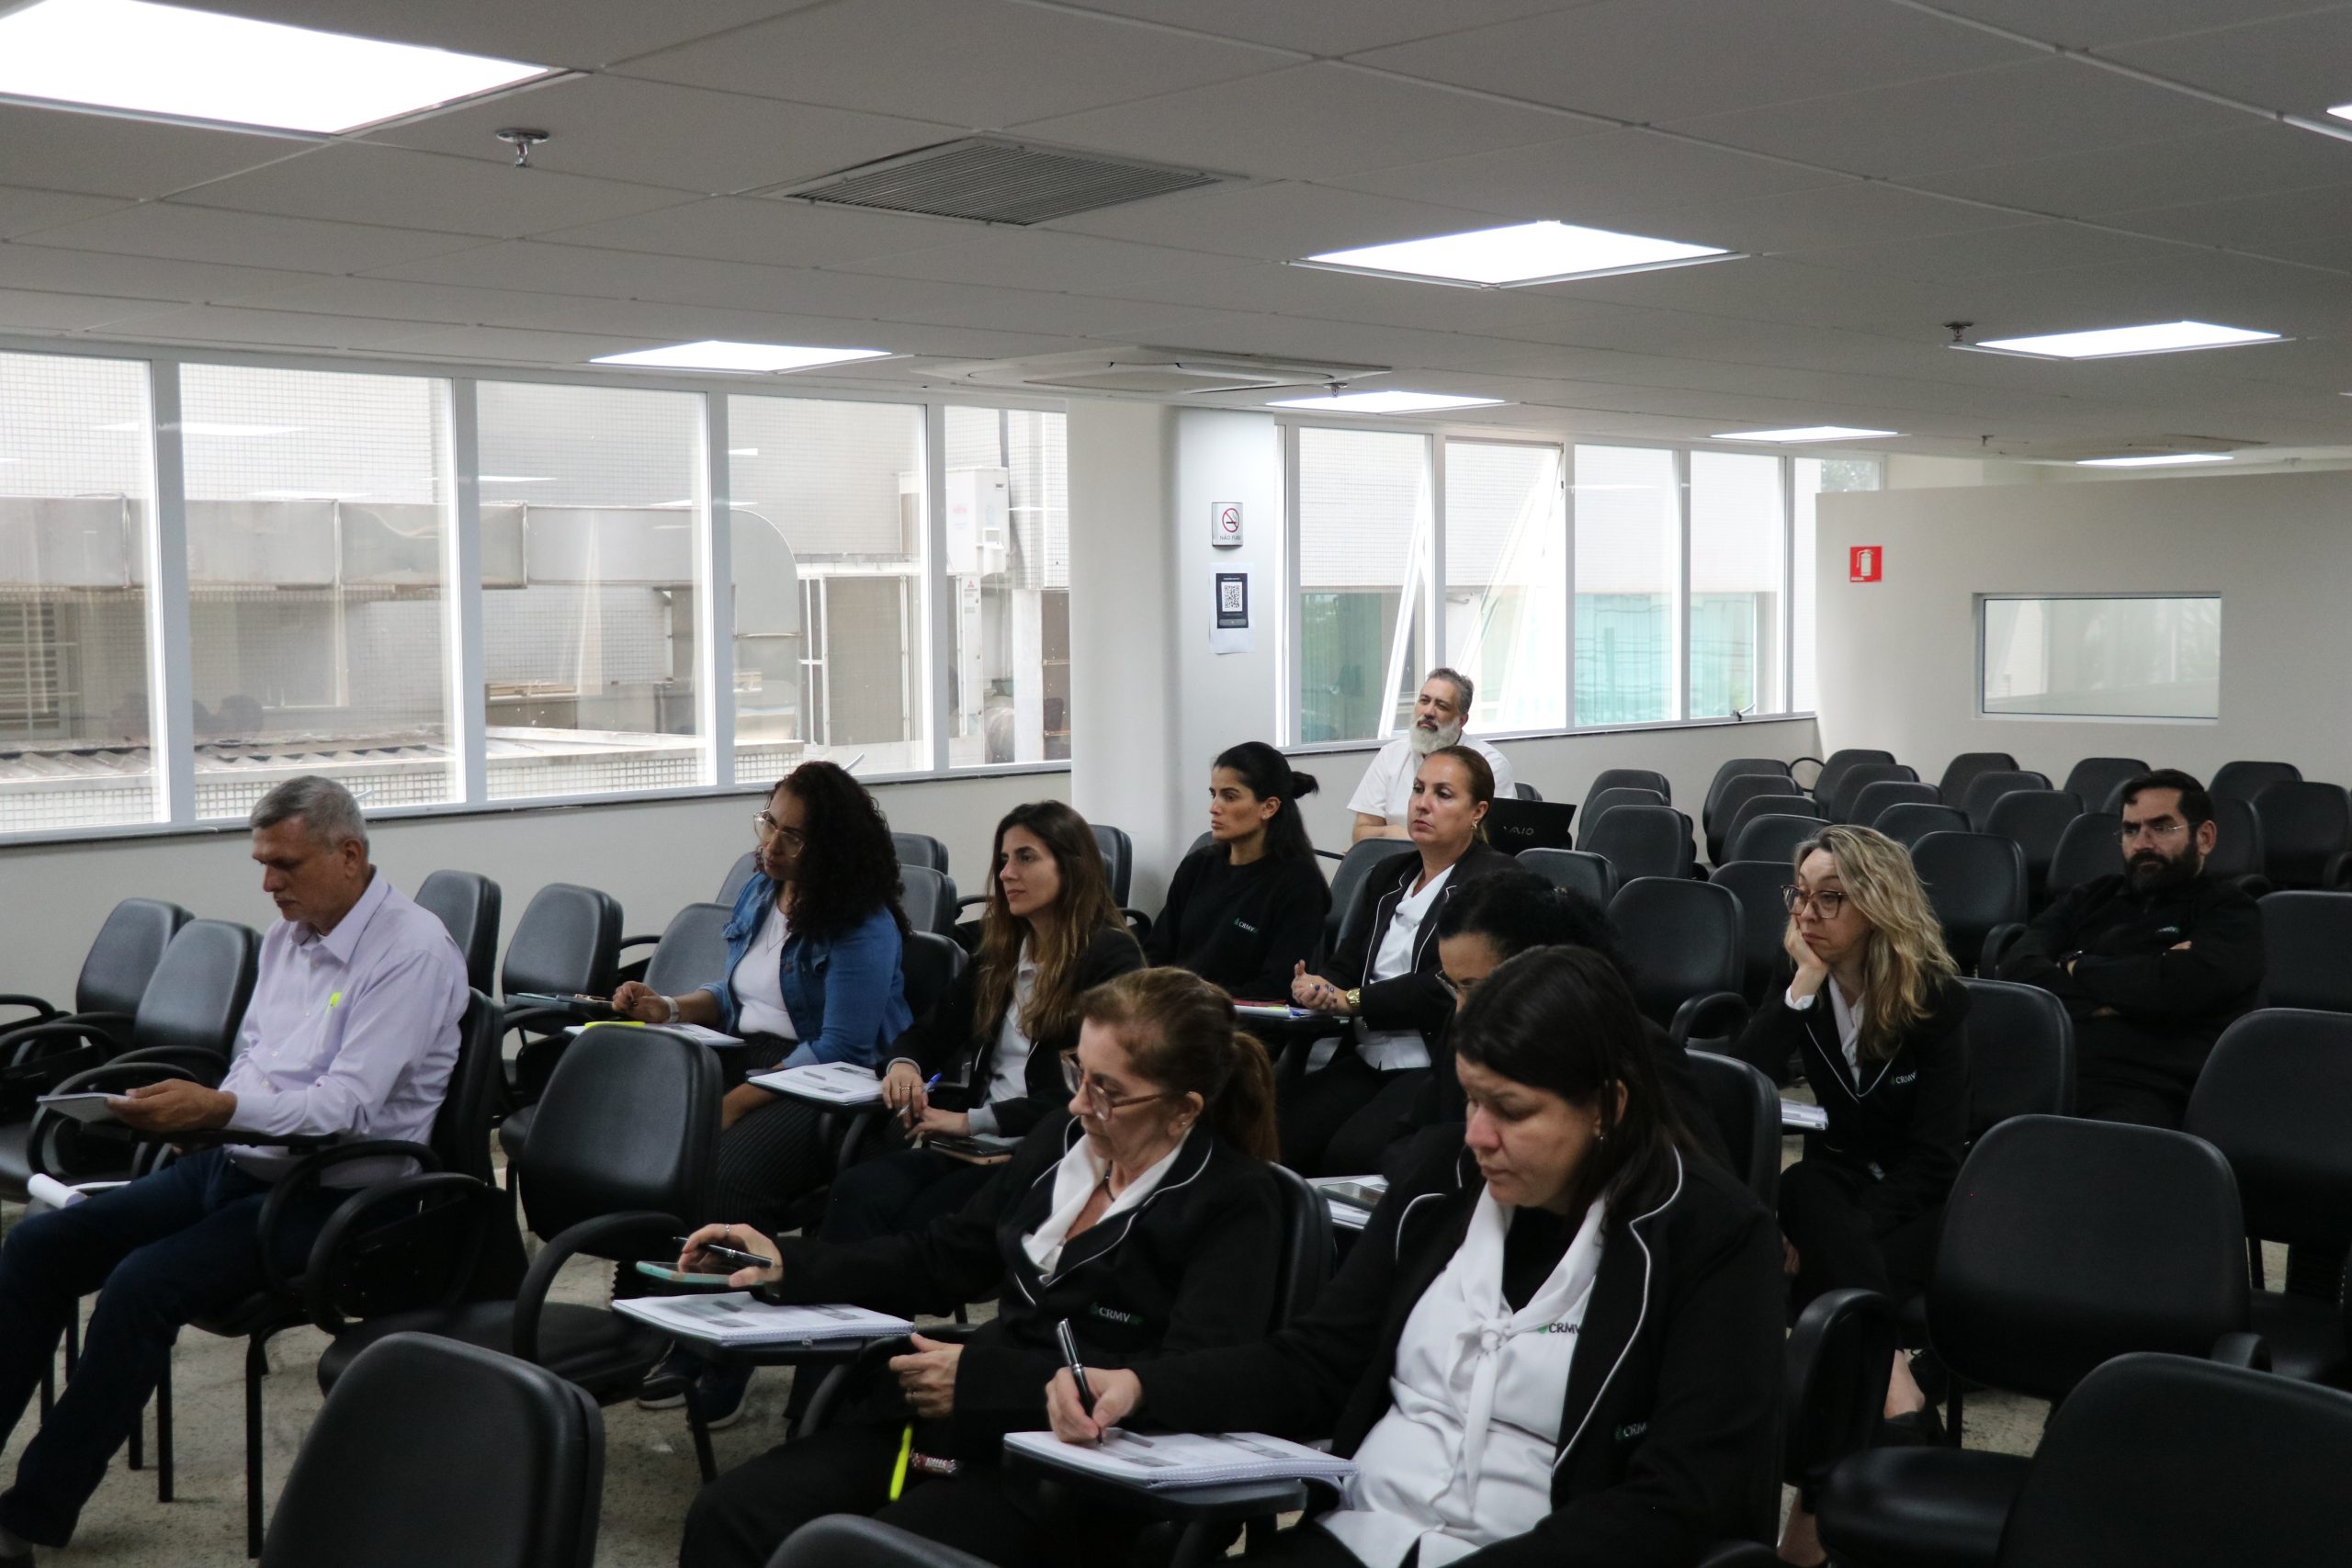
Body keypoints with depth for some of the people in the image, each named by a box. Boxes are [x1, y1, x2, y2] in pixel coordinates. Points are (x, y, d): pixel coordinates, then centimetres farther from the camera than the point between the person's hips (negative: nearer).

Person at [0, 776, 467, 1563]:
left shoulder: (413, 951, -14)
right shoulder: (287, 936, 12)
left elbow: (348, 1103, -23)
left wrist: (217, 1109, -34)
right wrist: (193, 1109, 1)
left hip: (331, 1193, -9)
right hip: (237, 1166, 9)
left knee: (143, 1284, -26)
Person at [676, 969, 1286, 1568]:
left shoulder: (1235, 1203, -8)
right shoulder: (1060, 1138, 12)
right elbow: (943, 1259, 22)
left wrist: (981, 1378, -21)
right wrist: (785, 1265, 8)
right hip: (953, 1418, 6)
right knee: (728, 1514, -17)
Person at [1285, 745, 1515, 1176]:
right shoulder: (1388, 876, 20)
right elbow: (1346, 963, 16)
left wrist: (1353, 1001, -14)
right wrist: (1316, 986, -9)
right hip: (1367, 1058, 6)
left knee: (1349, 1155, -30)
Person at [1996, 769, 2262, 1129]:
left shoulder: (2229, 911, 13)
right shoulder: (2092, 897, 25)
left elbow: (2180, 986, -9)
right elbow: (2019, 966, 8)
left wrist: (2077, 966, 7)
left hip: (2141, 1090, -4)